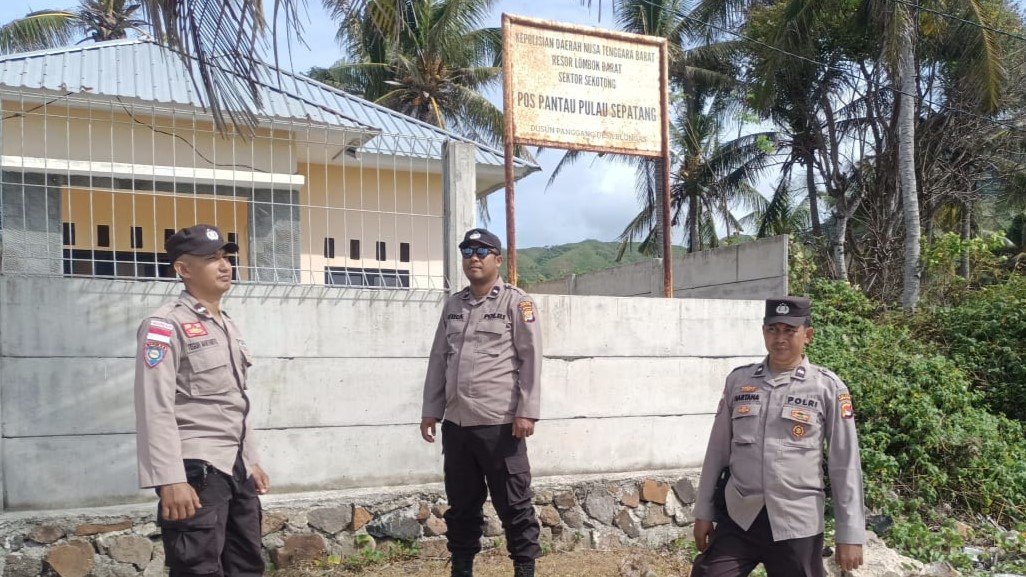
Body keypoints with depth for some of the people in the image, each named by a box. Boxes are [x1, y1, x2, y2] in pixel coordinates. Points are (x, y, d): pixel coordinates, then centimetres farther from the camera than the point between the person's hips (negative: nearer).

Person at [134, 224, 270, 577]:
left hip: (236, 467, 9)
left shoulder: (228, 326, 17)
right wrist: (170, 480, -23)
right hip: (196, 469, -9)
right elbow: (155, 408, -17)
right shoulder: (166, 325, -10)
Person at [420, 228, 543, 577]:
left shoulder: (516, 302, -1)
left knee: (514, 504, 3)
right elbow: (438, 360, 17)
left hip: (500, 423, -5)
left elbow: (530, 359, -6)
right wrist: (431, 411, 13)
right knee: (461, 504, 14)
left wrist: (526, 412, -12)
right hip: (456, 423, 5)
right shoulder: (453, 305, 15)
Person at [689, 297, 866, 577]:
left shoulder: (827, 387, -3)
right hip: (737, 520, 2)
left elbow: (845, 464, -2)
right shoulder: (738, 380, 4)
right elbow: (717, 450, 10)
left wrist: (850, 534, -4)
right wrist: (703, 512, 10)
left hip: (797, 525, -2)